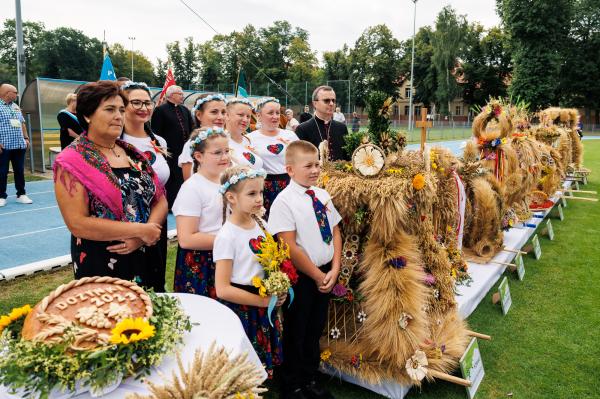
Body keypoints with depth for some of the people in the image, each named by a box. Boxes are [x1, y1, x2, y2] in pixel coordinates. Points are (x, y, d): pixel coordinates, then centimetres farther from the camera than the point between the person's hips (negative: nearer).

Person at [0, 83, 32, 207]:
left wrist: (26, 138, 13)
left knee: (20, 171, 10)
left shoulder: (16, 107, 15)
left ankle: (21, 194, 18)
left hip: (19, 145, 6)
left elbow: (22, 123, 20)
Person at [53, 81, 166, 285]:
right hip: (100, 265, -5)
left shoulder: (133, 153, 6)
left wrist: (141, 237, -15)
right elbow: (77, 223, -18)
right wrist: (140, 230, -19)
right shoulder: (72, 161, -10)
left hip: (145, 259, 5)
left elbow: (160, 201, 3)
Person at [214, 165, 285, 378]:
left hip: (264, 308, 6)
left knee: (263, 366, 19)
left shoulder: (261, 225, 0)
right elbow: (223, 289, -20)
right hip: (240, 311, -6)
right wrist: (263, 301, -18)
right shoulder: (227, 236, -19)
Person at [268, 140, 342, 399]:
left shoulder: (323, 196, 4)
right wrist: (317, 276, -12)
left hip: (326, 274, 6)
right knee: (295, 334, 10)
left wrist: (334, 270, -3)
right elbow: (289, 247, -18)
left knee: (315, 330, 19)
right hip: (300, 277, -6)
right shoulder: (284, 201, -15)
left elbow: (336, 233, 8)